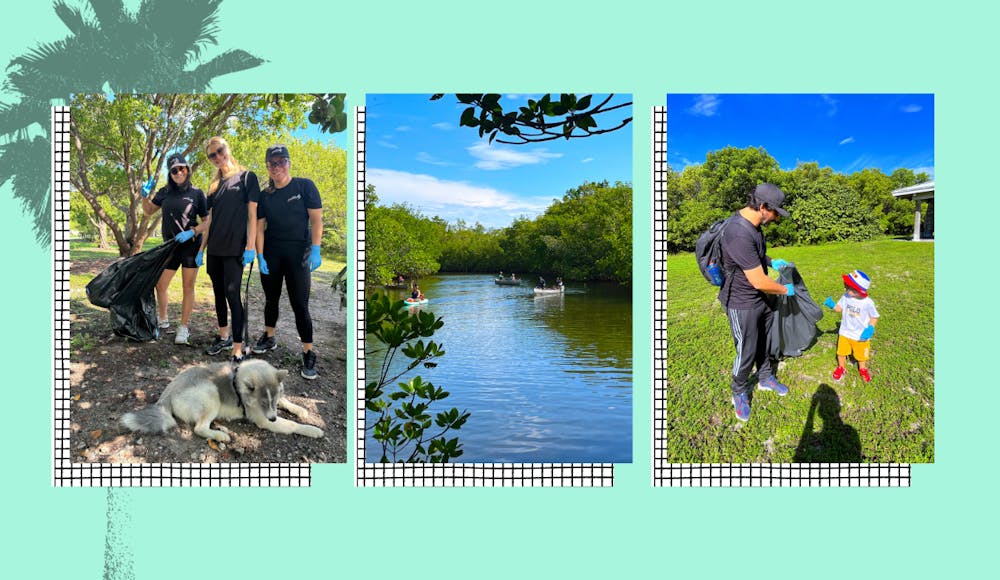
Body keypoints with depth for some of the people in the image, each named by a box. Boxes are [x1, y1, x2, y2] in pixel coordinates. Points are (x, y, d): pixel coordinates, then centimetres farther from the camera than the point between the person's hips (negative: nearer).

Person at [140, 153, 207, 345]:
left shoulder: (196, 193, -3)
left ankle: (184, 327, 7)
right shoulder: (165, 192, 5)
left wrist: (192, 232, -17)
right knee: (160, 285, 5)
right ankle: (162, 321, 25)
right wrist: (145, 197, -3)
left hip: (191, 245, -3)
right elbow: (148, 211, 15)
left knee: (188, 287, 0)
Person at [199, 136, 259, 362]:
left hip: (234, 248, -6)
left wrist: (251, 246, -14)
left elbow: (252, 213, -7)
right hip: (214, 249, 6)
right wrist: (202, 248, 13)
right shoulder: (215, 185, 16)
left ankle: (238, 351, -10)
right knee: (219, 293, 12)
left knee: (232, 294, -11)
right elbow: (210, 219, 18)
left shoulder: (246, 177, -1)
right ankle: (224, 337, 25)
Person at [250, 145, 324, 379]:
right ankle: (269, 338, 36)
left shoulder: (304, 186, -5)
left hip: (298, 252, -4)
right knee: (271, 299, 16)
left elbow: (316, 220, -8)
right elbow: (260, 227, 6)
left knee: (300, 305, -6)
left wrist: (315, 251, -16)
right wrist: (260, 255, -4)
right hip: (271, 253, 4)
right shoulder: (265, 195, 6)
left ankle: (309, 354, 1)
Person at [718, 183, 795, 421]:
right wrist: (786, 290, -12)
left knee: (765, 343, 24)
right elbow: (759, 282, -28)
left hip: (761, 299, 9)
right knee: (746, 353, 6)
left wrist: (772, 262, 6)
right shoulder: (739, 235, -34)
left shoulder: (753, 224, -2)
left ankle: (765, 378, 46)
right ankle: (739, 393, 29)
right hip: (742, 305, -9)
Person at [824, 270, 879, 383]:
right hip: (845, 333, 3)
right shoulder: (846, 297, -14)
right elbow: (839, 308, 2)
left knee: (861, 355, 19)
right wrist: (831, 305, -18)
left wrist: (870, 329, -25)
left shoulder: (867, 302, -24)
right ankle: (841, 367, 43)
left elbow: (874, 317, -10)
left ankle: (862, 369, 47)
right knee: (841, 352, 16)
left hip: (860, 335, -2)